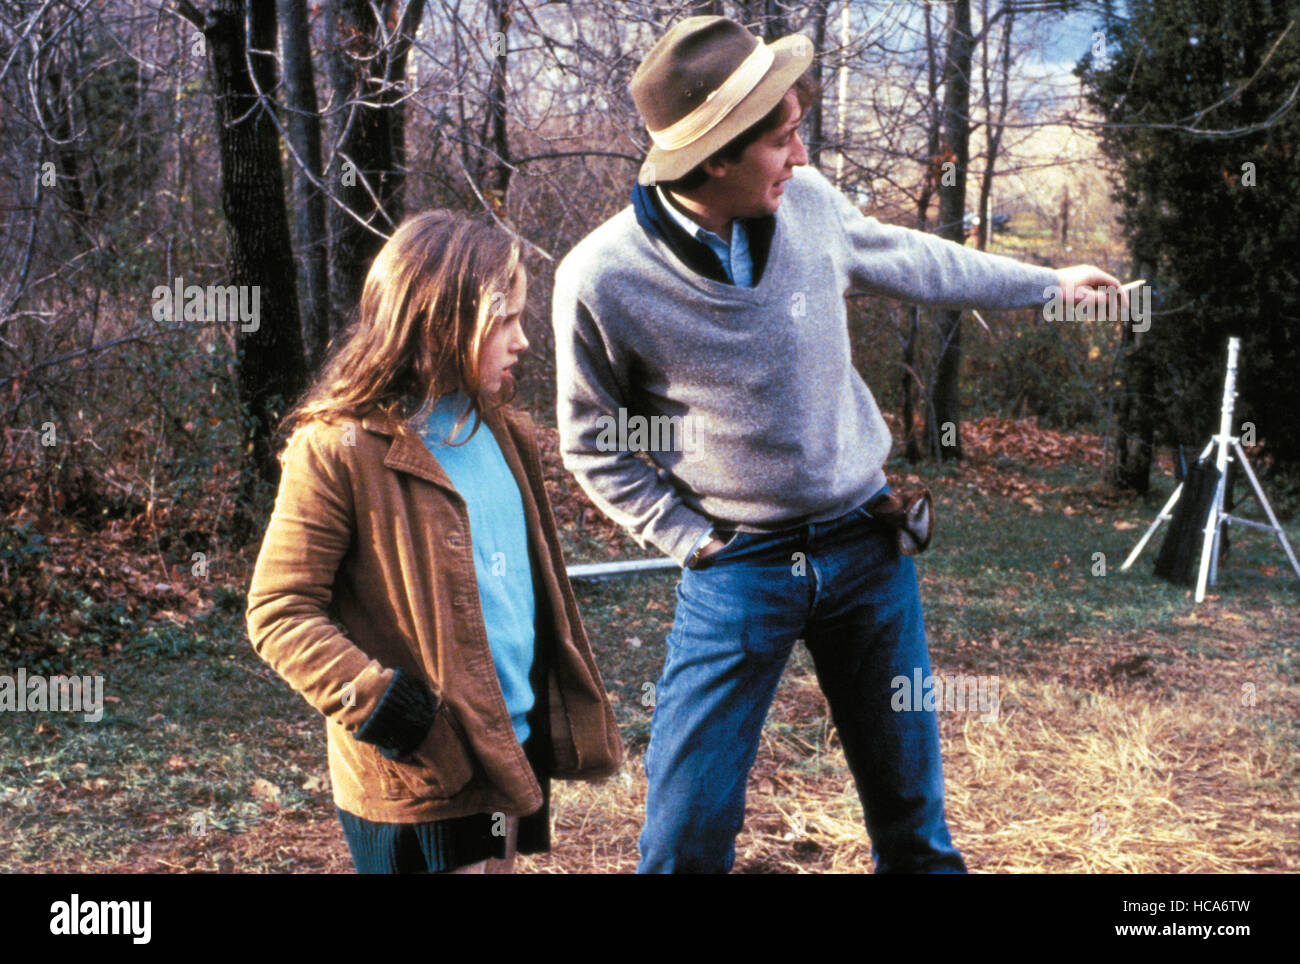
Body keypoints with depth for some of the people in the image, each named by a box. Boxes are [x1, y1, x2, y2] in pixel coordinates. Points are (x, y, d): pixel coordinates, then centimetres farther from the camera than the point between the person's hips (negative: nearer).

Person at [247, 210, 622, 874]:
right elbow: (278, 614, -15)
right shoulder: (339, 450, -16)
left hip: (513, 758, 8)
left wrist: (570, 715, 19)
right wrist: (379, 702, -24)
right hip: (419, 784, -8)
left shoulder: (497, 430, 10)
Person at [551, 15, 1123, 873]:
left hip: (866, 544, 4)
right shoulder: (601, 279, -17)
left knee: (914, 816, 15)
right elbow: (595, 446, -2)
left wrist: (1047, 284, 25)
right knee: (688, 833, -2)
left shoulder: (806, 200, -6)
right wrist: (697, 541, -8)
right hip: (737, 569, -3)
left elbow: (905, 259, 15)